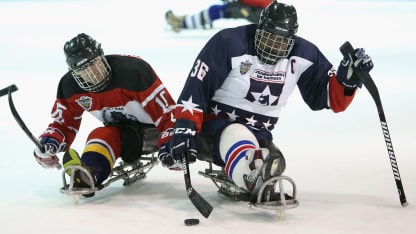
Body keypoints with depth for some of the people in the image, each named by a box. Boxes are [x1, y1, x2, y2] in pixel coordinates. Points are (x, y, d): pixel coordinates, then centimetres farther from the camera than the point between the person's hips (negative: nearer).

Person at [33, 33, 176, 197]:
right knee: (102, 136, -30)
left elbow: (165, 109, -31)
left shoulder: (133, 70, -32)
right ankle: (90, 173, -45)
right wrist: (50, 141, -24)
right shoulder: (70, 86, -14)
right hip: (125, 128, 2)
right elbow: (64, 121, -2)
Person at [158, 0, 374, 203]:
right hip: (214, 124, -5)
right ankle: (256, 183, -69)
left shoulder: (302, 55, -3)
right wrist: (184, 128, -25)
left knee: (272, 162, -28)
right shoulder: (229, 42, -16)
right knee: (237, 138, -39)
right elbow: (196, 86, -17)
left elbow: (330, 98, 1)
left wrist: (347, 76, -19)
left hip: (257, 133, 5)